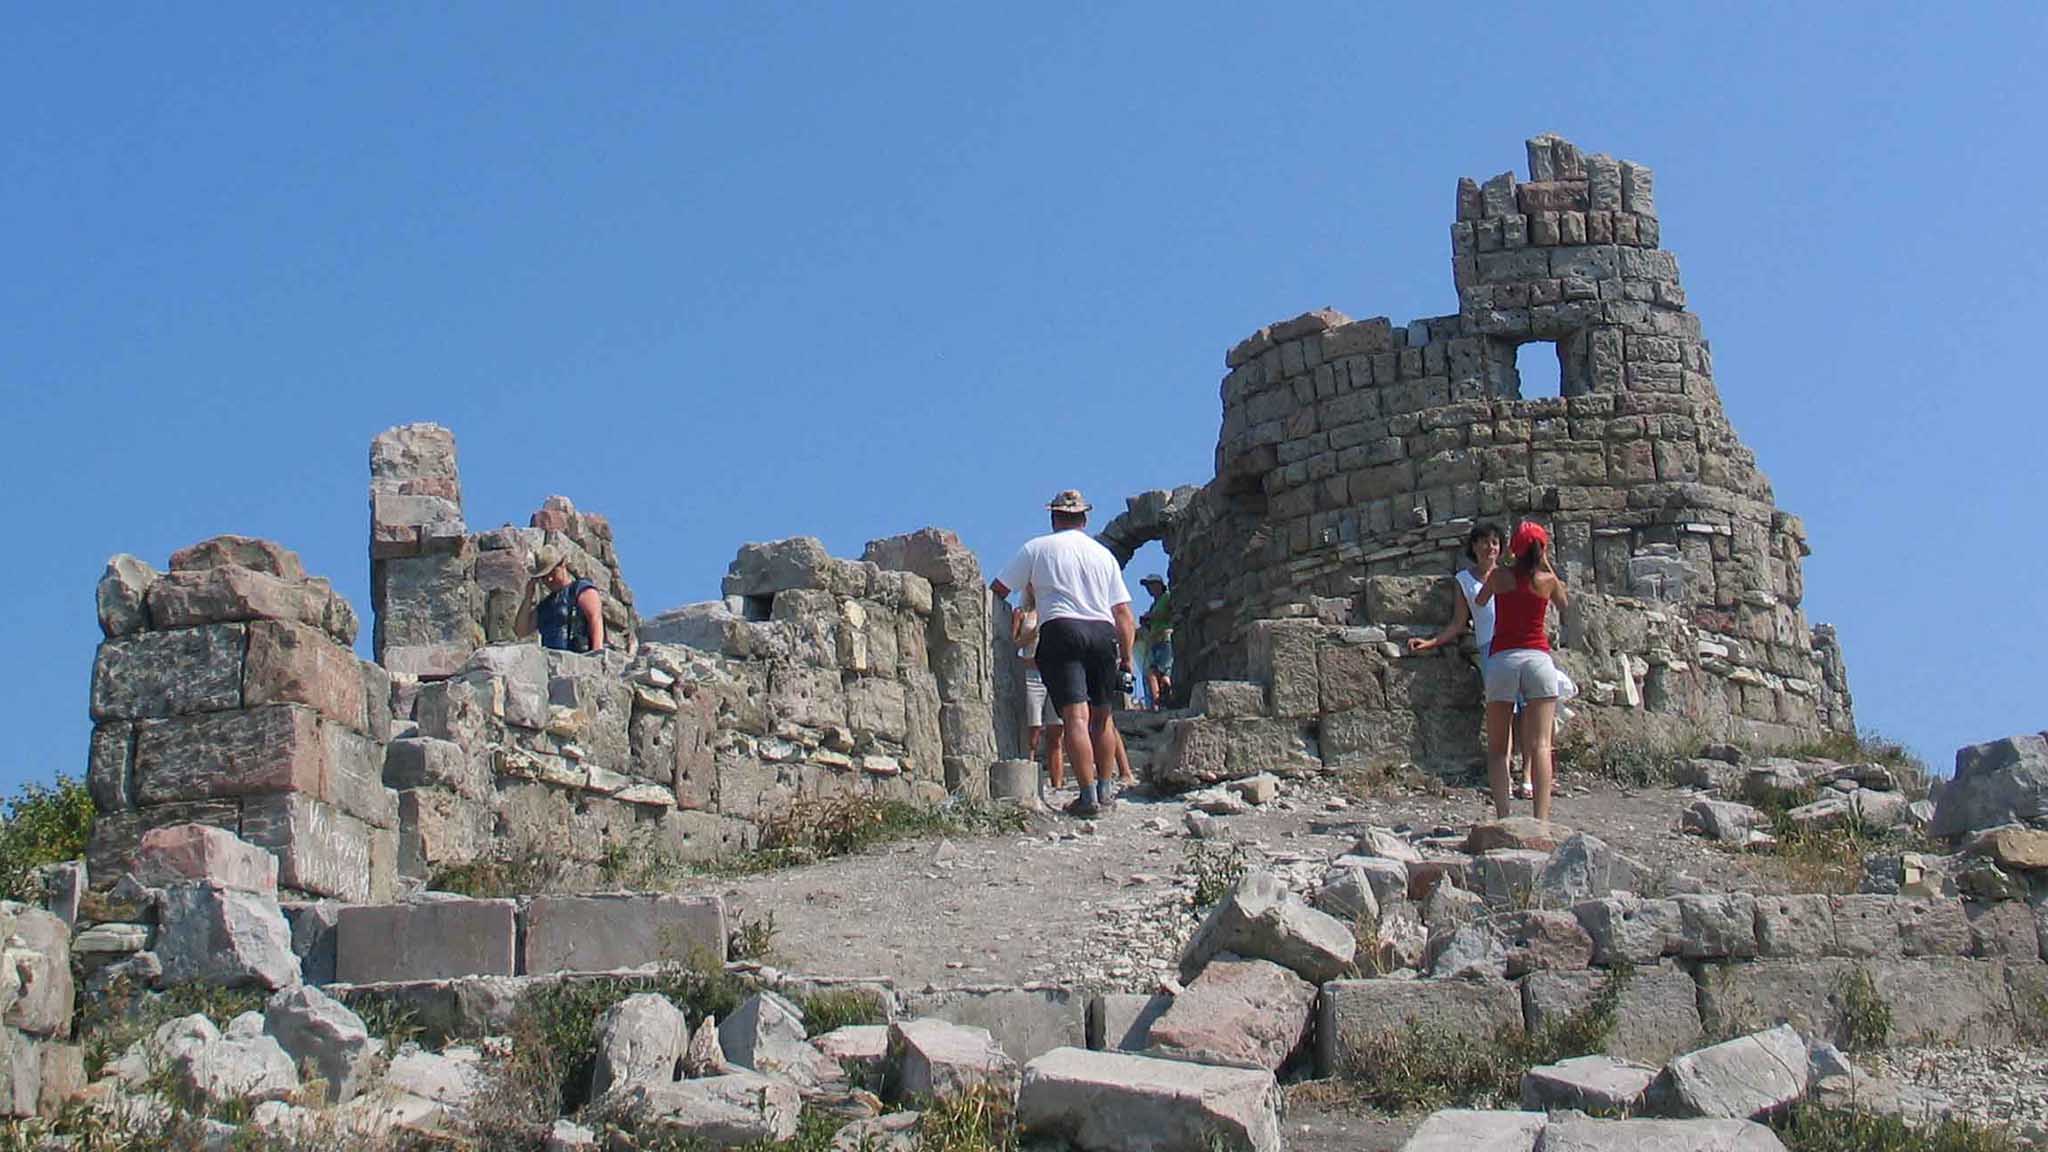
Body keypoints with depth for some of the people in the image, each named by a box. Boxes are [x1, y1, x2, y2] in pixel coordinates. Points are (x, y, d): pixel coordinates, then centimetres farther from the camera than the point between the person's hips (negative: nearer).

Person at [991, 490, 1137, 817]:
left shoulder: (1037, 548, 10)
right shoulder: (1103, 554, 20)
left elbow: (997, 591, 10)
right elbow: (1124, 614, 14)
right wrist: (1126, 658, 16)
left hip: (1060, 630, -3)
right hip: (1103, 633, 3)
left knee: (1075, 716, -10)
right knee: (1102, 715, 16)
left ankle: (1088, 795, -16)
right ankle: (1103, 789, 20)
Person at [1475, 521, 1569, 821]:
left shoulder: (1500, 576, 5)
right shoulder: (1548, 580, 5)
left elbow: (1479, 602, 26)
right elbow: (1565, 604, 27)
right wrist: (1547, 566, 29)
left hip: (1502, 659, 0)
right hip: (1538, 659, 0)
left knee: (1497, 748, 6)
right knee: (1540, 745, -6)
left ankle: (1502, 816, -9)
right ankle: (1541, 818, -18)